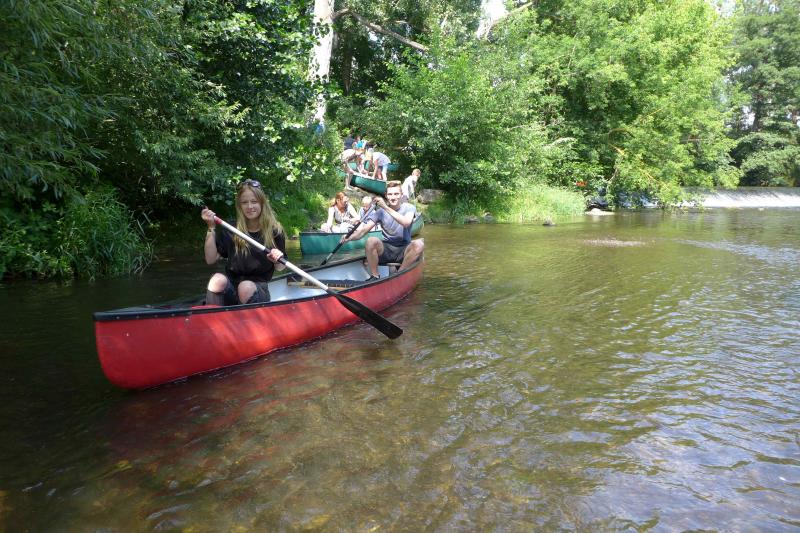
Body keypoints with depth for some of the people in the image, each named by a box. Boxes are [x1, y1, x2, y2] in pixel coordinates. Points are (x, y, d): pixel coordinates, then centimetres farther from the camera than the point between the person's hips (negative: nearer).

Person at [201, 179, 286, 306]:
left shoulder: (274, 231, -2)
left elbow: (280, 268, 7)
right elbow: (211, 260, -4)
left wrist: (277, 260, -17)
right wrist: (211, 228, -11)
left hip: (259, 288, -1)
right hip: (231, 288, 1)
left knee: (246, 287, -35)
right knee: (218, 280, -32)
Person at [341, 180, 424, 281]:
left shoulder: (409, 208, -4)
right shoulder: (380, 210, -2)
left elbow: (406, 223, -27)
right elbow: (363, 230, -10)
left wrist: (386, 207, -34)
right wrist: (350, 237, -31)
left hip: (403, 251, 0)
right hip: (385, 249, 1)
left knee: (419, 243, -31)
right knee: (371, 241, -30)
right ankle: (374, 276, -15)